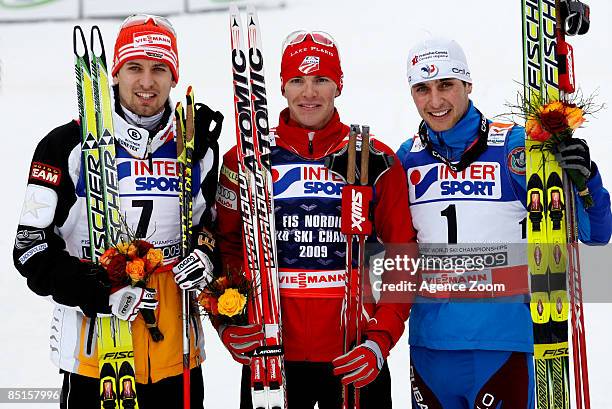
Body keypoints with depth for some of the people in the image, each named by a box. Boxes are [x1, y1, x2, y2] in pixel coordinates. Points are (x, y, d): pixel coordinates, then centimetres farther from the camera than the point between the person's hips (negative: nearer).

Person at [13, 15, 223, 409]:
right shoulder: (68, 145, -6)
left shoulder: (198, 147, 7)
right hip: (94, 346, -3)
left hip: (176, 347, 4)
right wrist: (101, 293, -18)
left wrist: (205, 255, -2)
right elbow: (32, 248, -7)